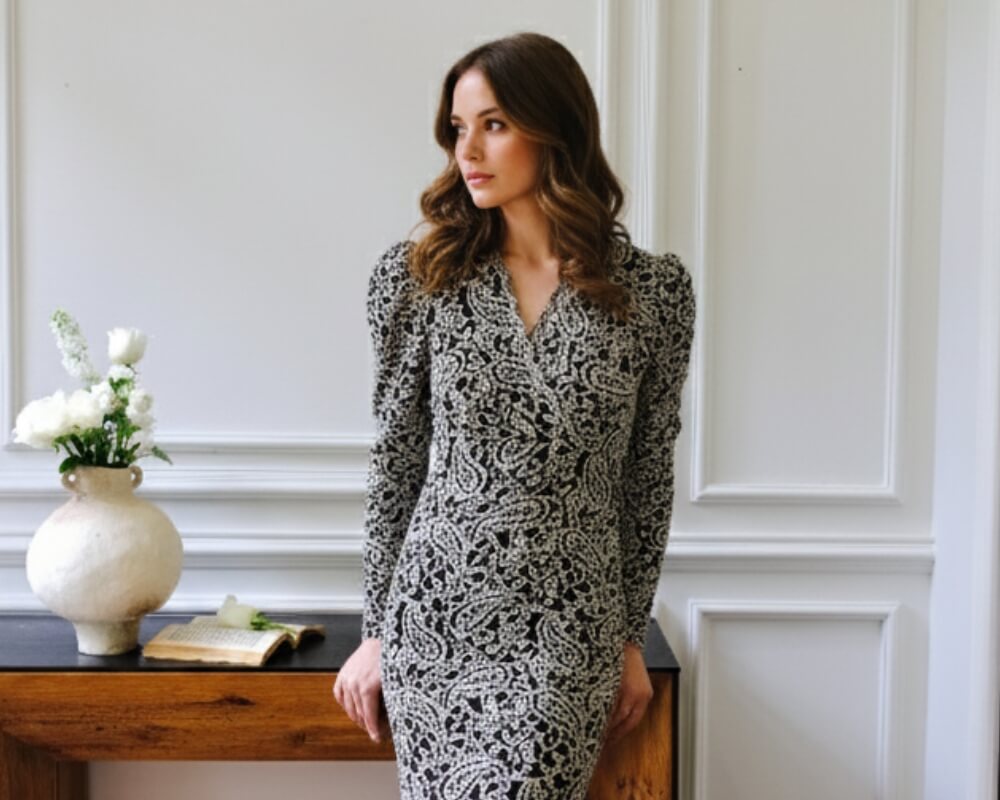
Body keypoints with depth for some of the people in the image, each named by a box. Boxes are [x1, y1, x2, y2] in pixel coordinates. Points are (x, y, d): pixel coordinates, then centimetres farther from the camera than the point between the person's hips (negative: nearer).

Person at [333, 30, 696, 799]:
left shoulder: (655, 289, -3)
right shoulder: (419, 276, -1)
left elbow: (648, 475, 4)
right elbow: (395, 462, 3)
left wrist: (632, 639, 7)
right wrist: (375, 632, 5)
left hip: (563, 635, -1)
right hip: (432, 615, 1)